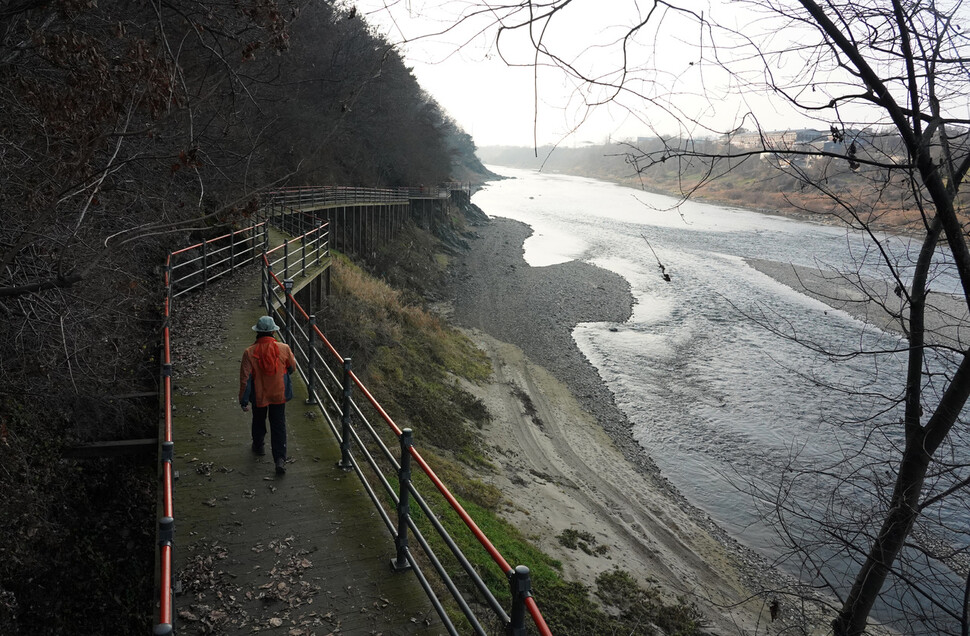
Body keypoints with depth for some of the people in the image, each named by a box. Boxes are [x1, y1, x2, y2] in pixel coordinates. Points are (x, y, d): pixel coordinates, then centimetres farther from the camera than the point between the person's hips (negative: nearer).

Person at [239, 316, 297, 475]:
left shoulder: (249, 352, -17)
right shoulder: (284, 348, -14)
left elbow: (245, 378, -14)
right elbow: (292, 367, 5)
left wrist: (243, 400, -5)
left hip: (258, 396, 0)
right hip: (279, 395, 0)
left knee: (259, 422, 25)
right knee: (279, 426, 7)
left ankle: (258, 446, 47)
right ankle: (280, 458, -2)